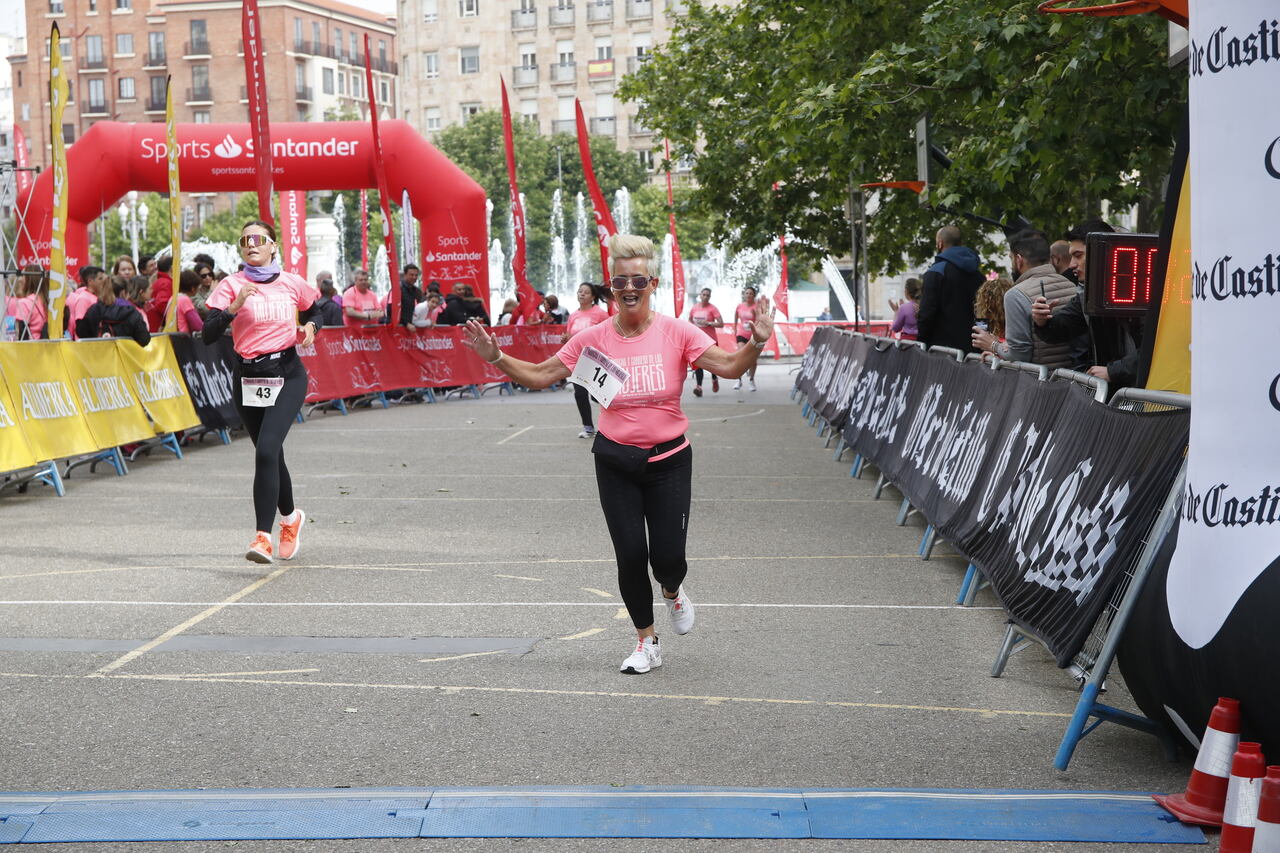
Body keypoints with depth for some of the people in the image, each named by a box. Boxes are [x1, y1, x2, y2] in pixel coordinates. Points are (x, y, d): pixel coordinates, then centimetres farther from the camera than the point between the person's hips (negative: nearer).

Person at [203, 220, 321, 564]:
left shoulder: (293, 283, 3)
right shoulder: (231, 285, -2)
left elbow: (312, 312, 25)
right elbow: (209, 335, -12)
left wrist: (309, 328, 4)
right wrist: (234, 307, -25)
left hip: (287, 374, -2)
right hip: (248, 377, 2)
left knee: (266, 450, -20)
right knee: (270, 455, 12)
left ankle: (263, 536, -23)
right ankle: (290, 517, 40)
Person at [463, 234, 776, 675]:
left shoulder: (676, 332, -8)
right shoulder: (594, 339, -3)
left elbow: (728, 366, -14)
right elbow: (539, 375, 2)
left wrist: (755, 344, -33)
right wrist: (495, 357, -11)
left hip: (668, 460, -1)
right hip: (616, 462, 1)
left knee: (668, 557, -5)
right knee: (630, 555, -1)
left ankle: (673, 593, 35)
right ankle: (646, 643, 22)